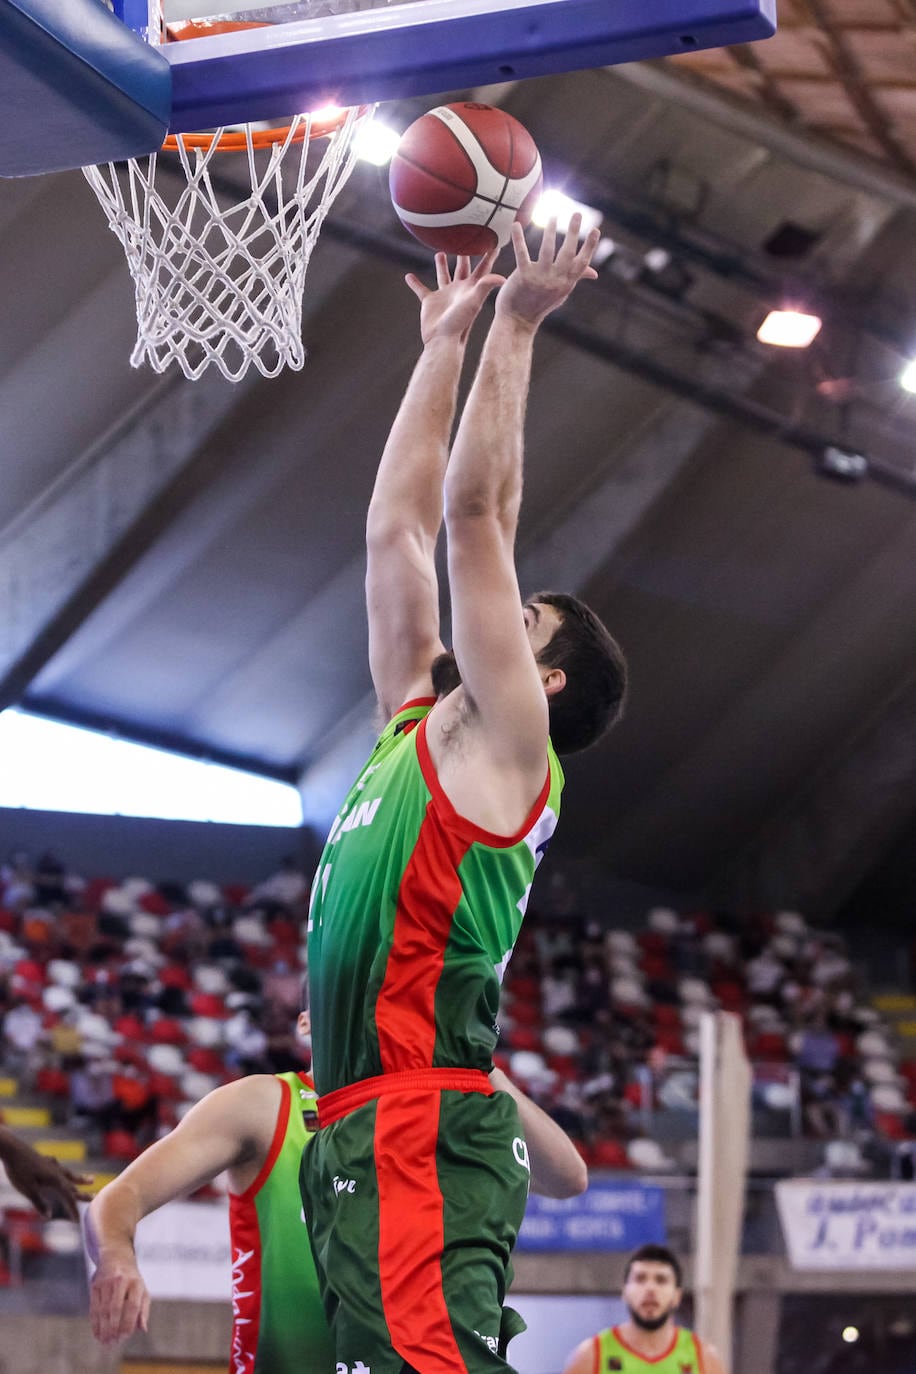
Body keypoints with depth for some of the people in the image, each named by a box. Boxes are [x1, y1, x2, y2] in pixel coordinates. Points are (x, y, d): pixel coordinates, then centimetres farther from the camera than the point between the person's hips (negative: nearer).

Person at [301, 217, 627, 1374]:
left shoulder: (502, 741, 2)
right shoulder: (417, 721, 24)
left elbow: (476, 509, -3)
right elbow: (396, 528, 27)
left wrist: (516, 327, 3)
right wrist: (444, 345, 30)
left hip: (421, 1132, -9)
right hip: (363, 1129, 9)